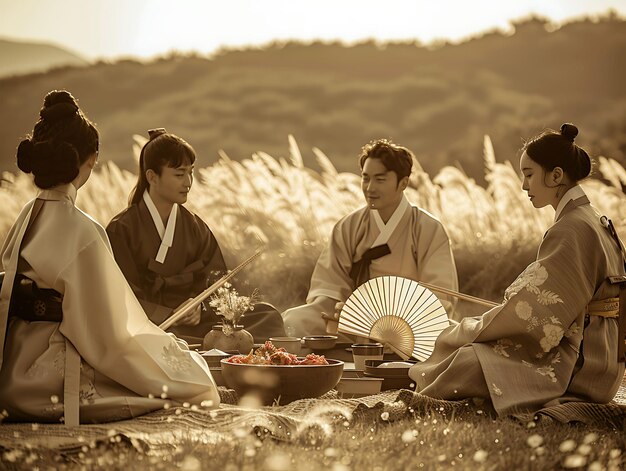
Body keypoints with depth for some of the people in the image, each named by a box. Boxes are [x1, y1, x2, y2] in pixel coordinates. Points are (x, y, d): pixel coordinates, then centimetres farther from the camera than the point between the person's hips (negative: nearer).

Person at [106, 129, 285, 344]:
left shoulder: (195, 226, 15)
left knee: (268, 316, -15)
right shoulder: (122, 230, -1)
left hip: (196, 321, 5)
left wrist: (200, 307, -13)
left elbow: (215, 278, 10)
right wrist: (172, 315, -19)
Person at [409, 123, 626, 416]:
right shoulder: (595, 222, 17)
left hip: (578, 366, -10)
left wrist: (469, 331, -6)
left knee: (466, 362, -23)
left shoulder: (571, 229, -15)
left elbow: (534, 307, -18)